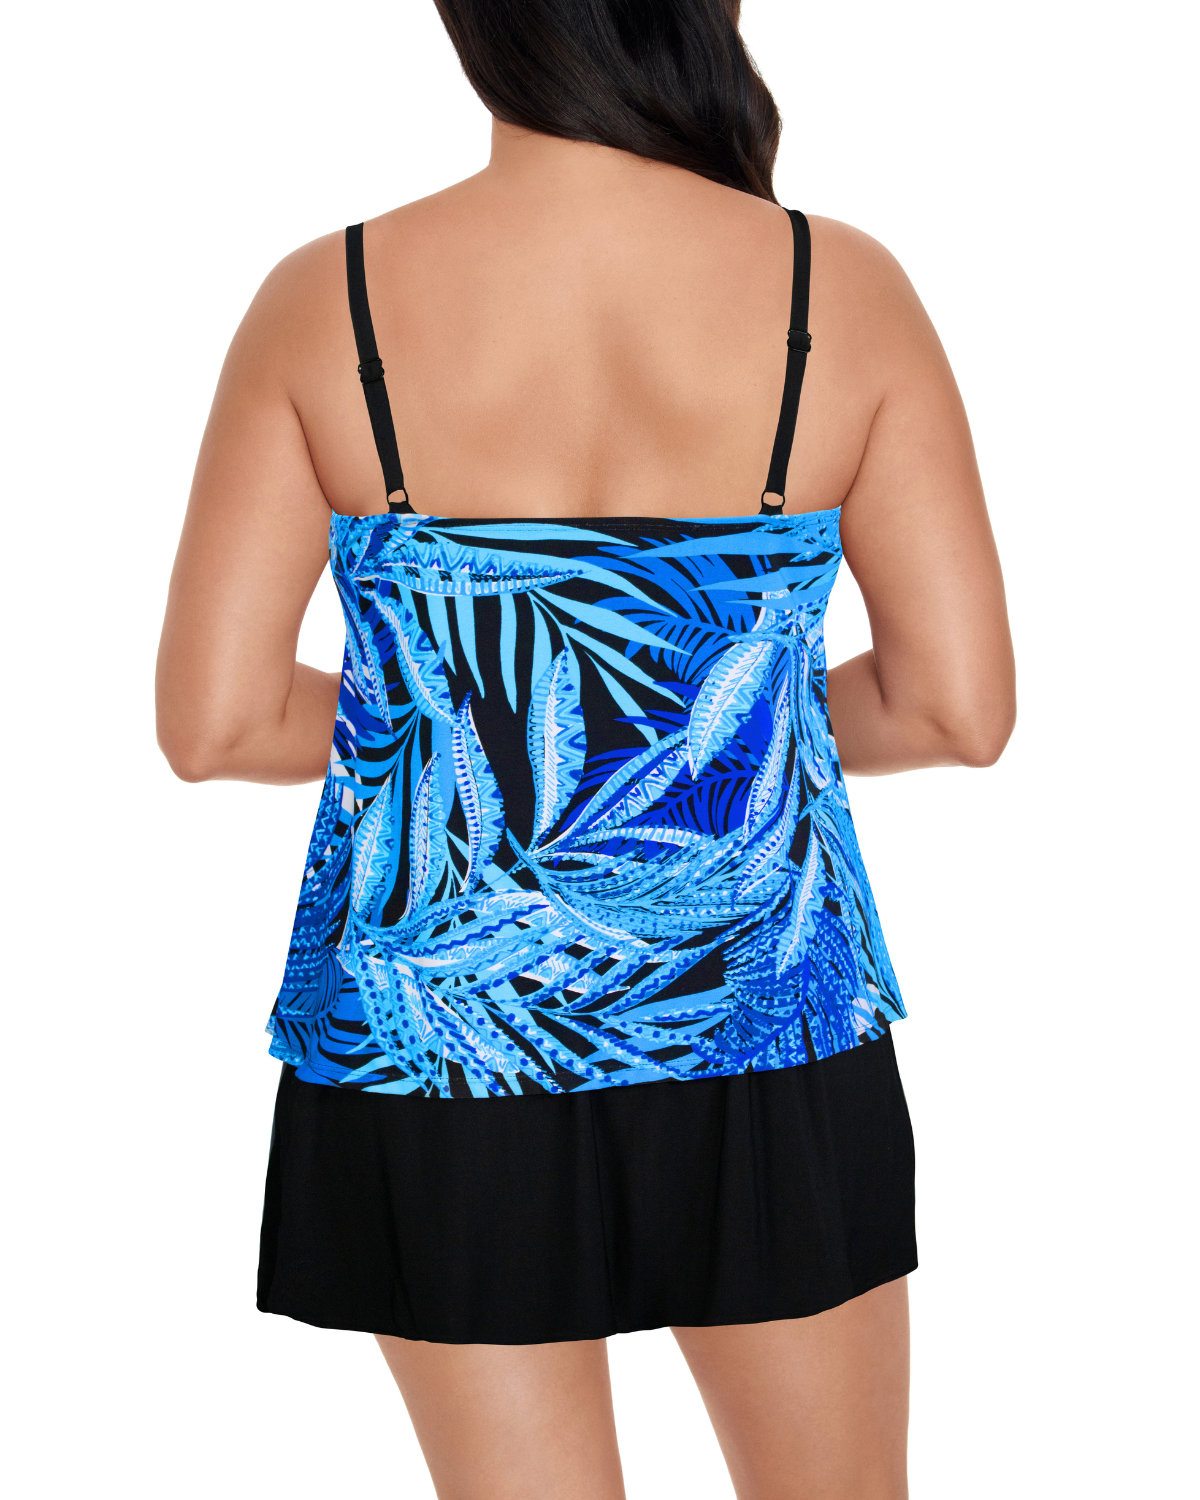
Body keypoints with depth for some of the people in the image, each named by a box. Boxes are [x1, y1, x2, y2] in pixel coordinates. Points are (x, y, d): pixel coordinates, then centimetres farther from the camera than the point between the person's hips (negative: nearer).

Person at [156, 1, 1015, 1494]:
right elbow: (962, 708, -7)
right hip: (769, 1051, 1)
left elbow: (212, 724, -9)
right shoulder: (841, 290, -9)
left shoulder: (328, 304, -10)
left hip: (439, 1039, 0)